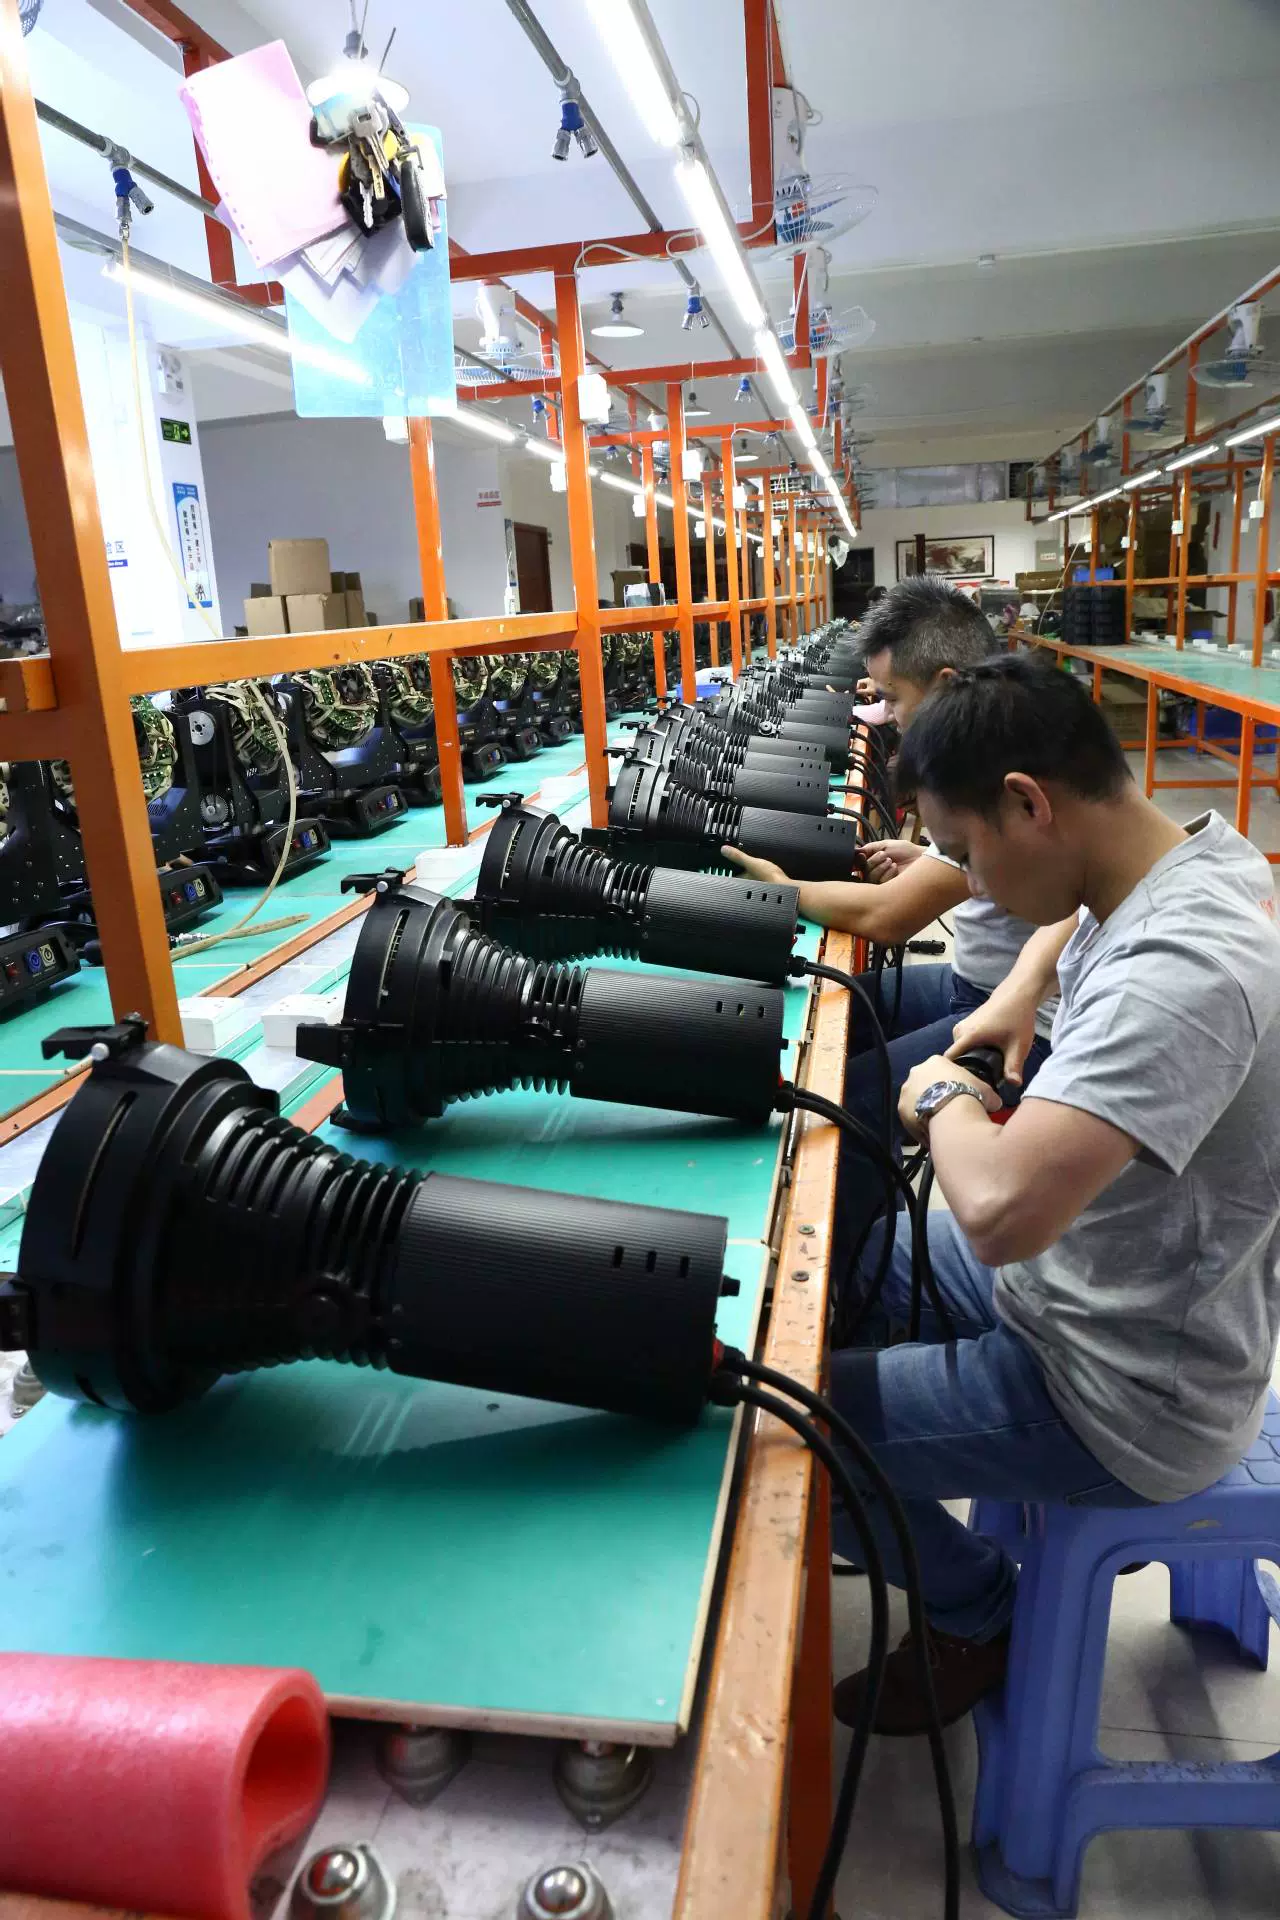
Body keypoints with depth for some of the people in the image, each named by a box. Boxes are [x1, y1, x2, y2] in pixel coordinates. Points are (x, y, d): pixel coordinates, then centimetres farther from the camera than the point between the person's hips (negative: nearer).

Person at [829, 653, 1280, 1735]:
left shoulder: (1178, 973, -36)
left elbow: (1001, 1211, -45)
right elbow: (1076, 915, 20)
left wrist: (944, 1096, -24)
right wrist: (1018, 997, 1)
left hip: (1125, 1397, -9)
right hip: (1093, 1281, 9)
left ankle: (981, 1618, 24)